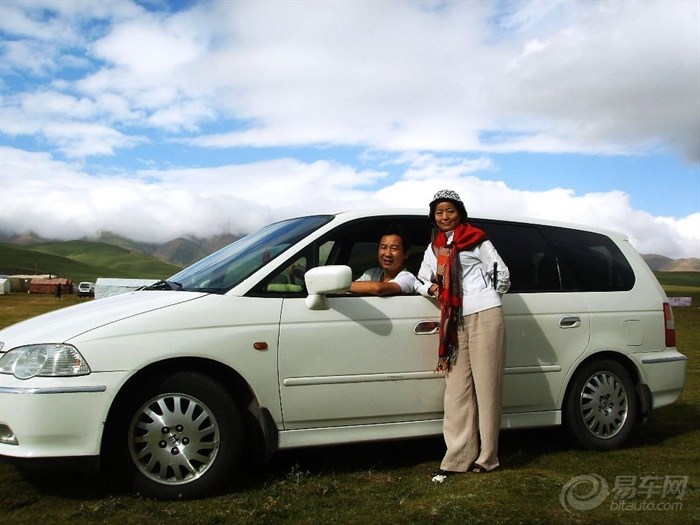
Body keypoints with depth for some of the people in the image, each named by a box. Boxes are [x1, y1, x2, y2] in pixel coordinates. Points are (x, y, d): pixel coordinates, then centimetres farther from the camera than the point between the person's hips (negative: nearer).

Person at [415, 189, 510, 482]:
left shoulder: (476, 239, 4)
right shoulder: (434, 248, 19)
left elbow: (501, 274, 3)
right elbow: (421, 281, 24)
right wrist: (431, 289, 4)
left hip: (484, 316, -5)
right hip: (454, 321, 5)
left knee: (486, 386, -2)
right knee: (457, 389, 2)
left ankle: (486, 457, 4)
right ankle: (459, 457, 4)